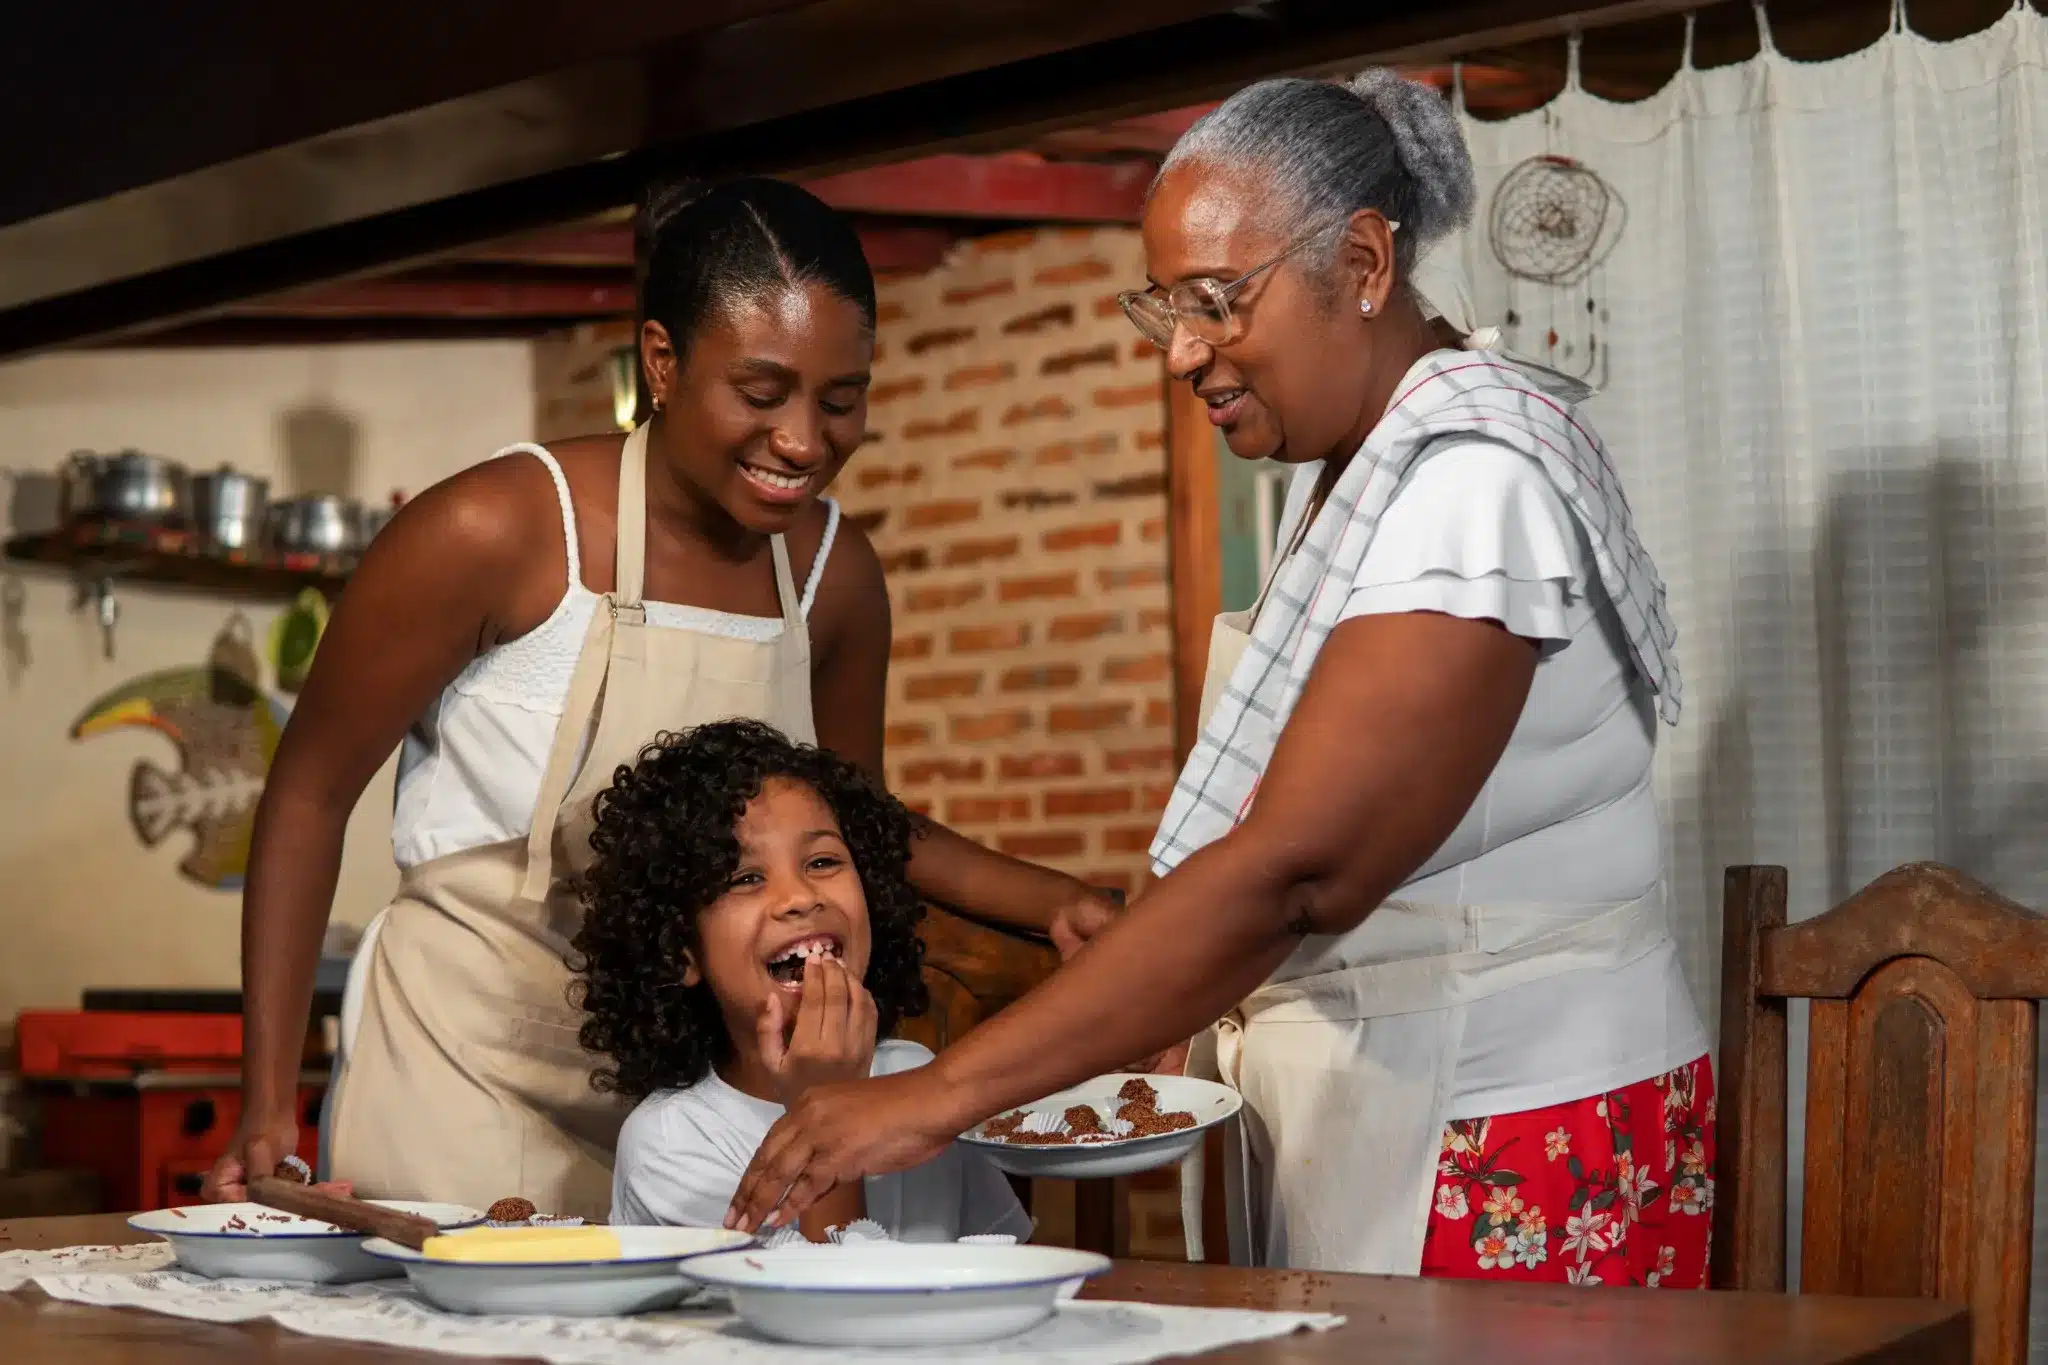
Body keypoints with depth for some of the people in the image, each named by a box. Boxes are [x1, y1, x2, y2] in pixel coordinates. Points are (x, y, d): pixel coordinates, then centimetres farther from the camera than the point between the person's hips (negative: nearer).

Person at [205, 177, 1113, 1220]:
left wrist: (1054, 901, -2)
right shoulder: (499, 531, -17)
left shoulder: (836, 576, -2)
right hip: (465, 1080, -4)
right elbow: (311, 789, -8)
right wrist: (268, 1106, -11)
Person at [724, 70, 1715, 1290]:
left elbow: (1297, 869, -27)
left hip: (1522, 1147, -8)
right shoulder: (1349, 474, 11)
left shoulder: (1479, 471, -18)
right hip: (1360, 1119, 8)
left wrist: (942, 1094, -29)